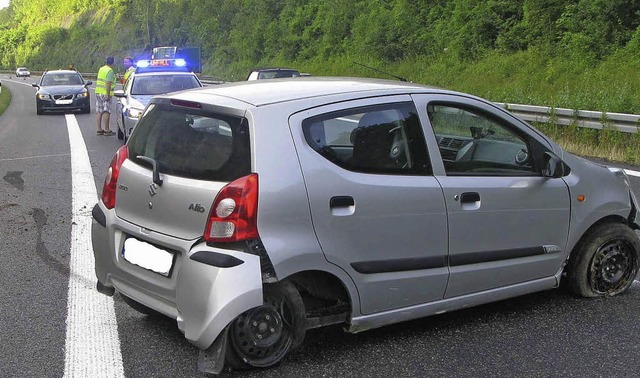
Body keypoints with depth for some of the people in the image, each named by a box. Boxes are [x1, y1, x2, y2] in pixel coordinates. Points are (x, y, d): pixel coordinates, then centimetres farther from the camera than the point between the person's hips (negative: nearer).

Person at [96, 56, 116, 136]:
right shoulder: (110, 71, -11)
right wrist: (108, 94, -21)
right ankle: (106, 130, -5)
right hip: (105, 93, -8)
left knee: (99, 112, 9)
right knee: (106, 112, -5)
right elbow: (108, 83, -19)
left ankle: (99, 129, 12)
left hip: (98, 92, 8)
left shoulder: (101, 69, 14)